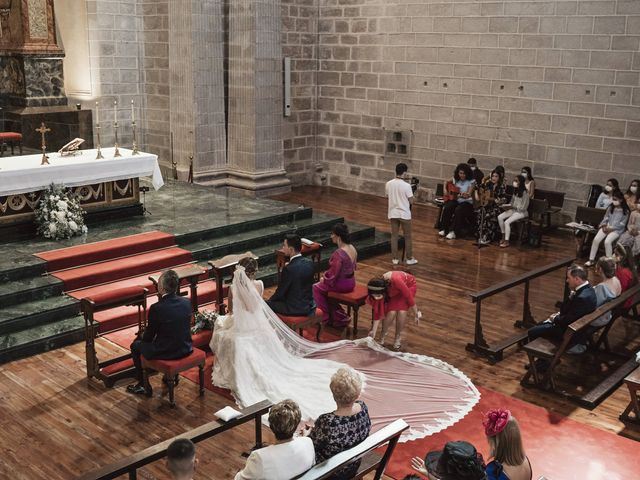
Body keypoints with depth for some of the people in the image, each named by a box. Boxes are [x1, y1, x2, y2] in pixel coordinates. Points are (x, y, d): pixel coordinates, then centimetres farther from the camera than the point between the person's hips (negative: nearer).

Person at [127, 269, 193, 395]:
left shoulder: (156, 308, -22)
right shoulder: (187, 302, -6)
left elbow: (149, 336, -9)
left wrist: (143, 337, 15)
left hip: (165, 353, -6)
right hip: (186, 349, 6)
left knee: (136, 345, 19)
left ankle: (144, 386, 26)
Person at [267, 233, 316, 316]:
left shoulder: (288, 269, -24)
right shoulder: (310, 263, -4)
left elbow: (280, 293, -12)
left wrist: (270, 300, 6)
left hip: (296, 309, -8)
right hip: (310, 304, 8)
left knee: (267, 304, 5)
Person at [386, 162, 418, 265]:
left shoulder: (388, 184, -3)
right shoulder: (406, 186, -17)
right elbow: (411, 201, -10)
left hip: (393, 213, 4)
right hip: (404, 214, -4)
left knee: (394, 236, 10)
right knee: (407, 237, 9)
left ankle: (395, 258, 13)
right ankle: (409, 258, 16)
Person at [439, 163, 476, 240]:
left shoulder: (471, 181, -9)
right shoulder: (455, 179, 4)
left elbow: (469, 194, -20)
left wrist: (465, 195, -41)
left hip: (467, 202, -4)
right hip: (455, 200, 4)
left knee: (458, 210, -34)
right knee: (447, 207, -27)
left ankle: (453, 231, -30)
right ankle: (443, 229, -18)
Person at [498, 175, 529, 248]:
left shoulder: (525, 193, -18)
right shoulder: (515, 191, 6)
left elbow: (523, 208, -19)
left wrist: (514, 206, -11)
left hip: (522, 212, -8)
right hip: (514, 209, 8)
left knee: (507, 222, -25)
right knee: (500, 217, -9)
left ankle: (507, 241, -13)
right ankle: (503, 236, 3)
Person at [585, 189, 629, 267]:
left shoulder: (625, 211, -3)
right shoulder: (610, 208, 11)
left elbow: (622, 224, -6)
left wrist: (611, 228, -14)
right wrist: (604, 226, -6)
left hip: (617, 230, -4)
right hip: (606, 227, 4)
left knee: (607, 241, -31)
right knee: (596, 239, -20)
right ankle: (591, 260, -12)